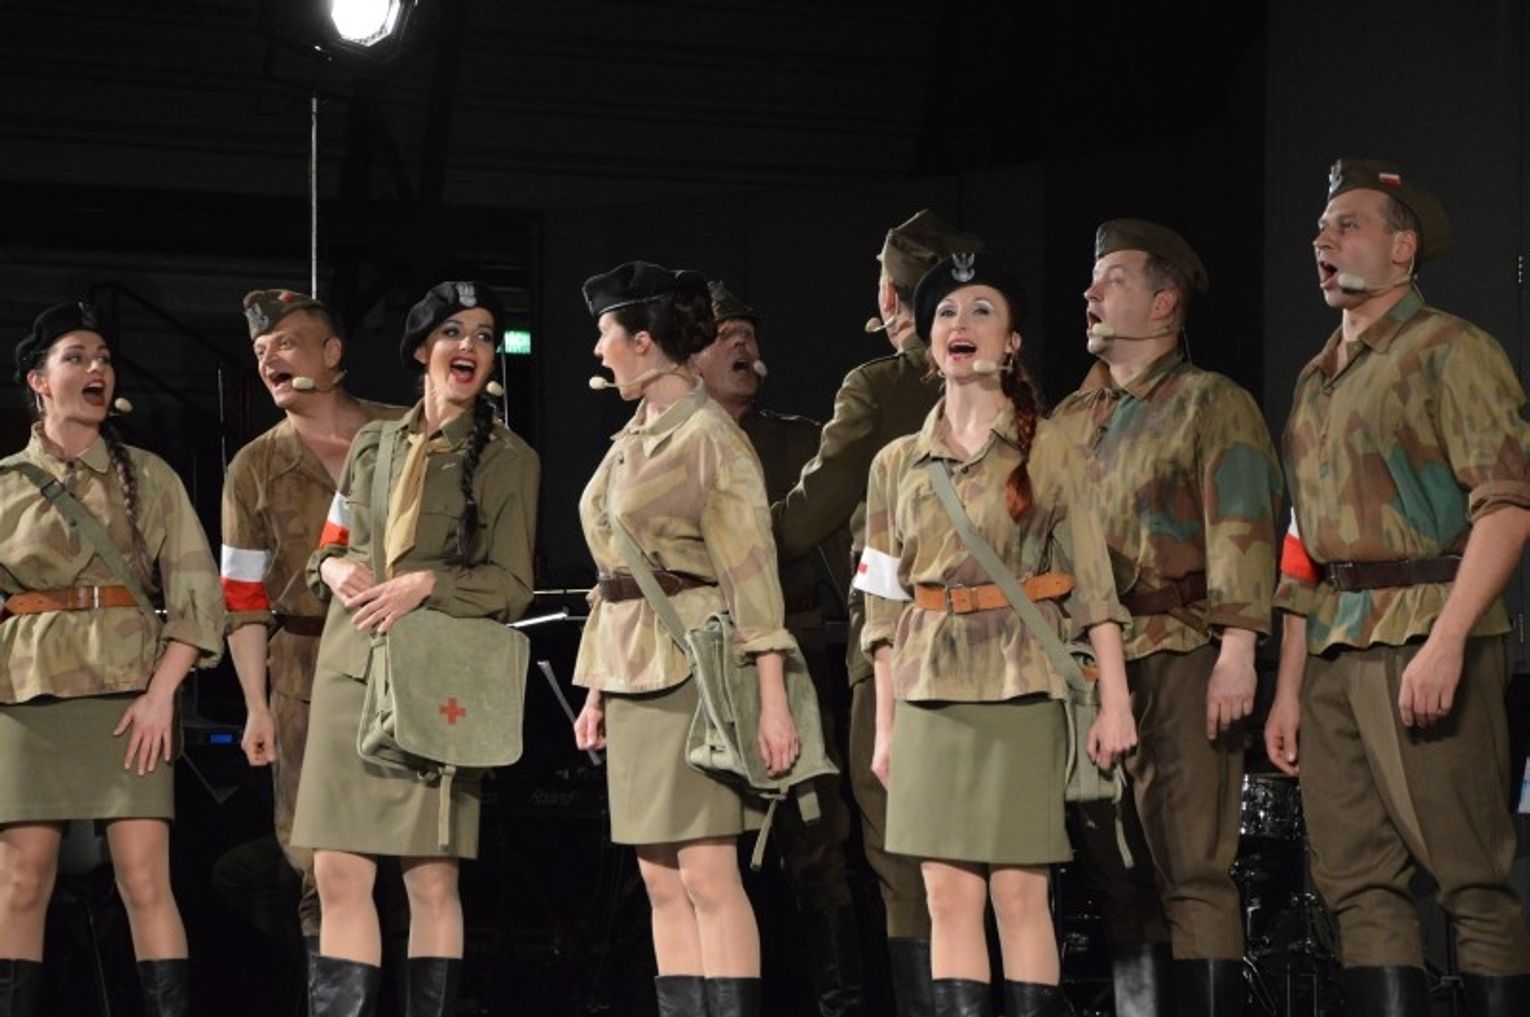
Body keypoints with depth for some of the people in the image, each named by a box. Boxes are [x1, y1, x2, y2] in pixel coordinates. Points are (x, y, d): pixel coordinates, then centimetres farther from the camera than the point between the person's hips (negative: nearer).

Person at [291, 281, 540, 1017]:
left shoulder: (508, 459, 4)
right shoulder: (373, 446, 15)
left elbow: (511, 585, -1)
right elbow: (330, 549, 22)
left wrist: (426, 583, -15)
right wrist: (333, 569, -1)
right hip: (350, 672, 4)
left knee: (432, 879, -5)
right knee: (339, 876, -1)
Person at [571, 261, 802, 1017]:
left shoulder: (709, 437, -10)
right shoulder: (631, 441, 14)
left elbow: (752, 573, -13)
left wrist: (772, 702, -18)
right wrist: (595, 689, 16)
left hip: (694, 664, -8)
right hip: (632, 670, 8)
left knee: (706, 874, -10)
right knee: (661, 880, 7)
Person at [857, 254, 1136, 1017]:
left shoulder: (1044, 454, 2)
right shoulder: (897, 465, 11)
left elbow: (1093, 583, -2)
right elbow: (884, 602, 13)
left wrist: (1114, 702, -9)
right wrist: (885, 726, 9)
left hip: (1020, 687, -3)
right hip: (930, 691, 3)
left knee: (1019, 890, -5)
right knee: (948, 893, 0)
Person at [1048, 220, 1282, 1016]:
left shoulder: (1212, 405, 1)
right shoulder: (1070, 420, 20)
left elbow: (1241, 531, -9)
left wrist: (1236, 652, -18)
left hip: (1178, 660, -7)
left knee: (1194, 874, -9)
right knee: (1118, 875, 7)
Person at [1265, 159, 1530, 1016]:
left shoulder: (1448, 352, -4)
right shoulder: (1317, 381, 21)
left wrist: (1445, 643, -22)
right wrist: (1288, 688, 17)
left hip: (1422, 632, -8)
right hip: (1333, 653, 8)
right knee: (1360, 884, 5)